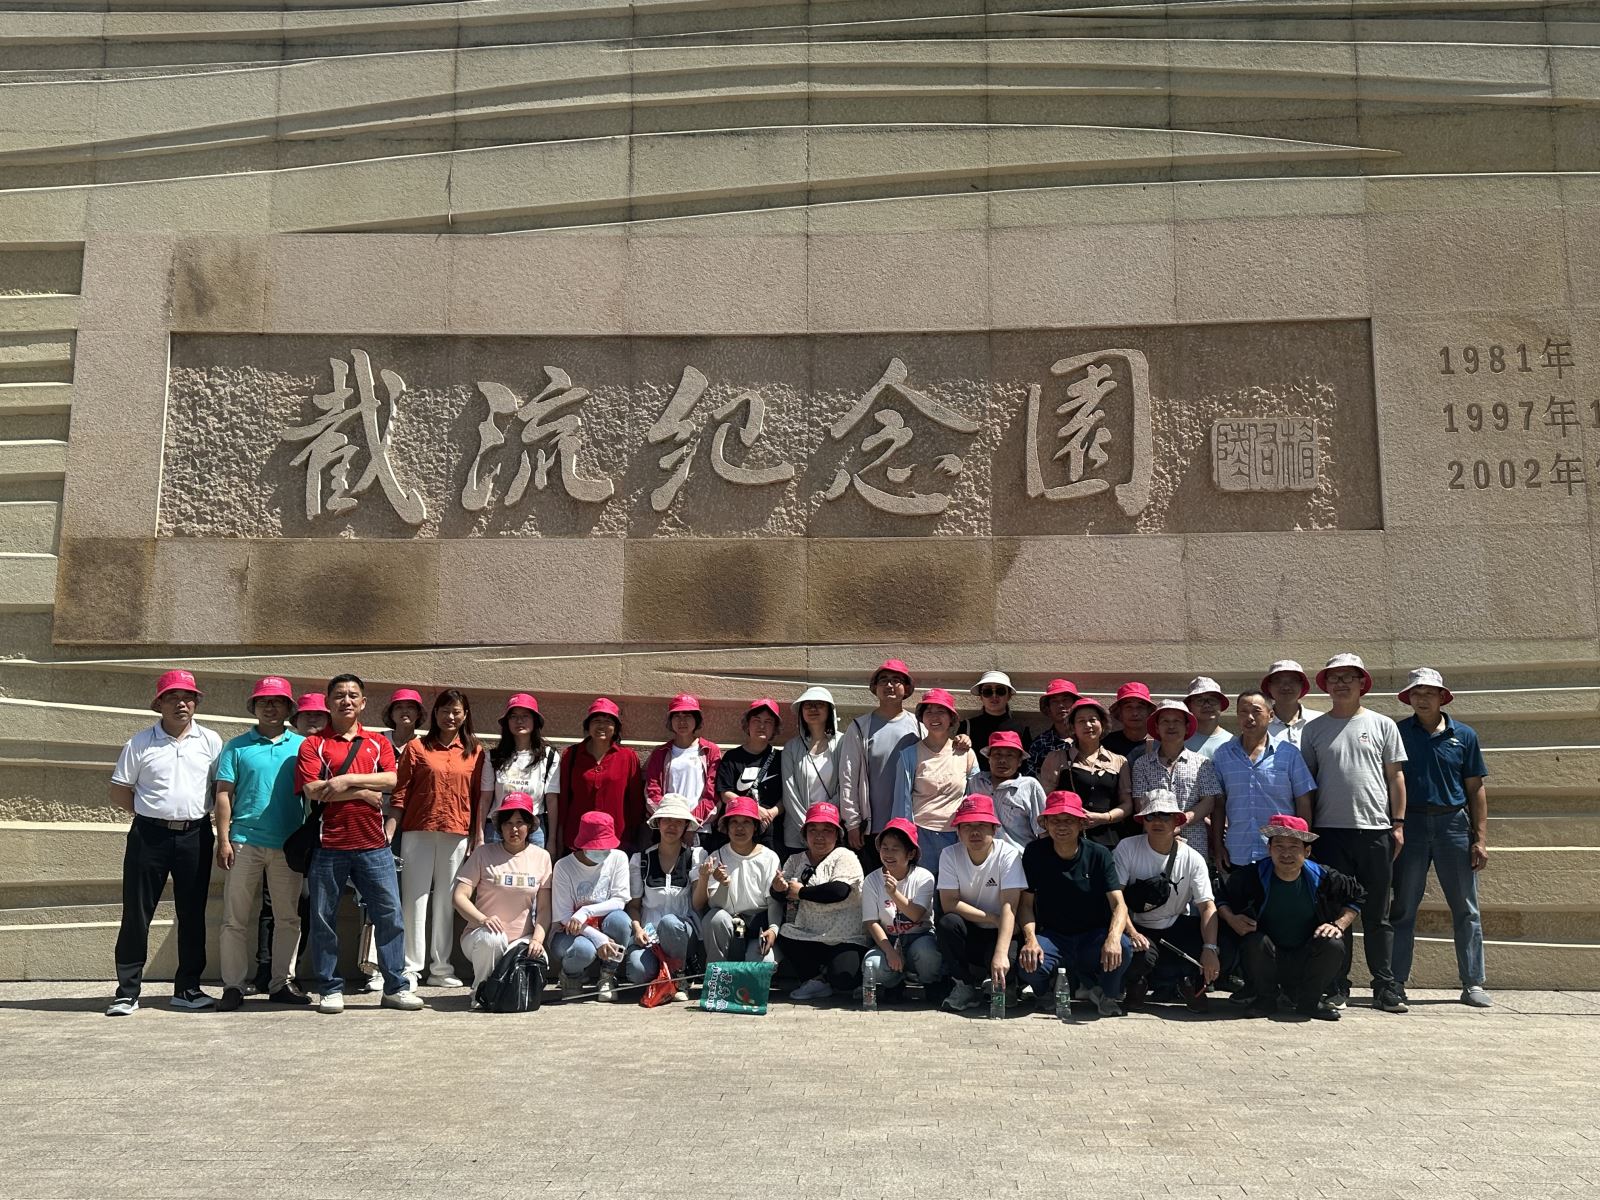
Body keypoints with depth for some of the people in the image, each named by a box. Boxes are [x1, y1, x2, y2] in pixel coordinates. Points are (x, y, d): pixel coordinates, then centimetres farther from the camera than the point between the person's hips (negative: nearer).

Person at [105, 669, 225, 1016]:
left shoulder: (210, 741, 5)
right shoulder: (140, 743, 2)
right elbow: (119, 792, 6)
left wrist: (195, 813, 2)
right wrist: (155, 814, 1)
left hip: (195, 835, 1)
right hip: (149, 835, -1)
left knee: (192, 914, 7)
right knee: (136, 914, 2)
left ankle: (187, 988, 17)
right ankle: (127, 991, 11)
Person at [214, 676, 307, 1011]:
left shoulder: (302, 746, 8)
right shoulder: (237, 747, 6)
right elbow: (224, 794, 3)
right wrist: (223, 839, -5)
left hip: (289, 845, 2)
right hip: (244, 842, -1)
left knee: (288, 918, 7)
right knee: (236, 919, 1)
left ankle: (282, 983, 16)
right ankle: (233, 986, 8)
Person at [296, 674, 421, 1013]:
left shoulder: (379, 743, 14)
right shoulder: (313, 744, 5)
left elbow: (391, 779, -3)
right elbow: (312, 789, -10)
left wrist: (347, 780, -13)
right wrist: (363, 792, -9)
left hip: (373, 845, 2)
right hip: (328, 845, -2)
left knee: (390, 915, 2)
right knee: (323, 919, 4)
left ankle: (396, 987, 9)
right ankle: (329, 989, 16)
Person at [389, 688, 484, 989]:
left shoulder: (475, 752, 9)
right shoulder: (417, 748, 4)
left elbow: (478, 798, 9)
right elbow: (400, 793, 1)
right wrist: (390, 830, -7)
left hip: (457, 835, 2)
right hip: (418, 832, -2)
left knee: (446, 901, 7)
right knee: (415, 898, -2)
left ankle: (440, 969, 13)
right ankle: (410, 968, 3)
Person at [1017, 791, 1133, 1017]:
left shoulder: (1099, 854, -5)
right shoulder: (1035, 854, -3)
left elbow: (1118, 904, -14)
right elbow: (1027, 904, -1)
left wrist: (1113, 938, -36)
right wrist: (1030, 939, -21)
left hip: (1093, 935, -1)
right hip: (1052, 936, 1)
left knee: (1123, 948, -34)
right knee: (1028, 963, -32)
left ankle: (1108, 994, 1)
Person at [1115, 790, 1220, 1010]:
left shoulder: (1193, 859, -6)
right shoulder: (1127, 848, -10)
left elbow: (1207, 906, -12)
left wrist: (1210, 949, -26)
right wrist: (1132, 933, -28)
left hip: (1177, 927, 2)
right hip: (1138, 927, -2)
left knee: (1213, 962, -25)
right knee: (1143, 955, -35)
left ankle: (1189, 984, 11)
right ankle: (1135, 981, 4)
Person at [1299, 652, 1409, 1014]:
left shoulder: (1382, 725, 7)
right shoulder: (1314, 729, 7)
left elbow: (1396, 776, 8)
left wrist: (1398, 824, 2)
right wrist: (1305, 827, 2)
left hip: (1376, 831, 0)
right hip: (1329, 831, 0)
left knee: (1377, 915, 4)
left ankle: (1385, 988, 10)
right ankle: (1336, 986, 12)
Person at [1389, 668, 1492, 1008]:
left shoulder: (1464, 735, 5)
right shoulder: (1397, 733, 3)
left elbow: (1475, 789, 6)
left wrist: (1480, 838, 1)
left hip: (1454, 824, 1)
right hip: (1410, 824, -1)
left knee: (1466, 909, 4)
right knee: (1402, 908, 3)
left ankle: (1473, 984, 12)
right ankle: (1396, 983, 9)